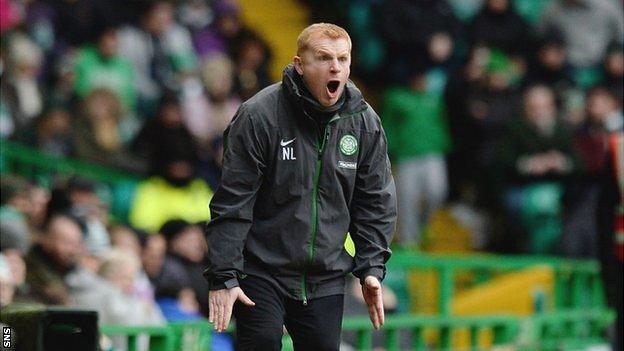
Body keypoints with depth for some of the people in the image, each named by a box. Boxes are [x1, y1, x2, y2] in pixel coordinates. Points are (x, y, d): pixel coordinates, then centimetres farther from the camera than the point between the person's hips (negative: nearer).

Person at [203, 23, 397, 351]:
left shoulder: (365, 123, 2)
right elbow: (231, 203, -12)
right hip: (261, 272, -4)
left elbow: (375, 202, 11)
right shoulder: (258, 115, -13)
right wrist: (223, 277, -14)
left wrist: (372, 267, 3)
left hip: (326, 280, 4)